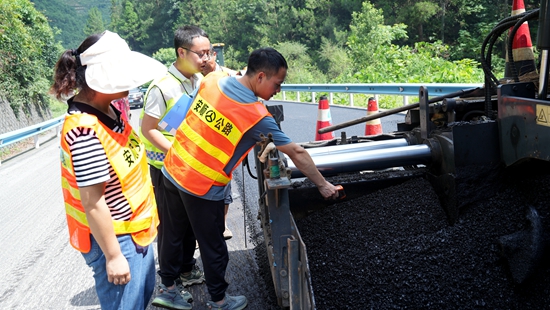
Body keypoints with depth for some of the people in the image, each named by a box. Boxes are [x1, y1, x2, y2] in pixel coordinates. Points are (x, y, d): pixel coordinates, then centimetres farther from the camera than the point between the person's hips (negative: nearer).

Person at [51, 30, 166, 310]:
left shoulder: (108, 107, -1)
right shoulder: (86, 130, -30)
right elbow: (92, 202, -26)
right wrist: (113, 255, -19)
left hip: (134, 229, 9)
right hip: (114, 238, -9)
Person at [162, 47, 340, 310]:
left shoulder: (212, 80, -3)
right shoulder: (257, 116, -19)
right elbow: (296, 153, -12)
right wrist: (322, 185, -2)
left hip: (172, 170, 7)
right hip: (202, 187, -6)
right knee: (213, 246, 13)